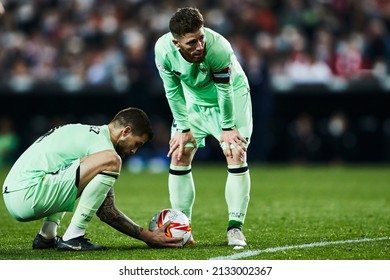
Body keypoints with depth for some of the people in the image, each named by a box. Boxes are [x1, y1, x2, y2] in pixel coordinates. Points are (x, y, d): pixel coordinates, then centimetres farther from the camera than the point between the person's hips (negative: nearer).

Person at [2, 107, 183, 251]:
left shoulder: (85, 131, 23)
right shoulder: (101, 143, -7)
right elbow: (105, 211, -9)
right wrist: (148, 237, -5)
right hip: (28, 194, -10)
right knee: (110, 161, -18)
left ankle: (46, 236, 17)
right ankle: (72, 238, -13)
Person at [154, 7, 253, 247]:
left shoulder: (219, 48, -40)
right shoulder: (163, 49, -30)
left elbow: (225, 91, -25)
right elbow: (173, 91, -14)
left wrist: (227, 127, -15)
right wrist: (183, 128, -11)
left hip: (231, 96, -3)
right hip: (193, 99, 3)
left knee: (236, 155, -15)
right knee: (179, 155, -3)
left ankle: (235, 227, -8)